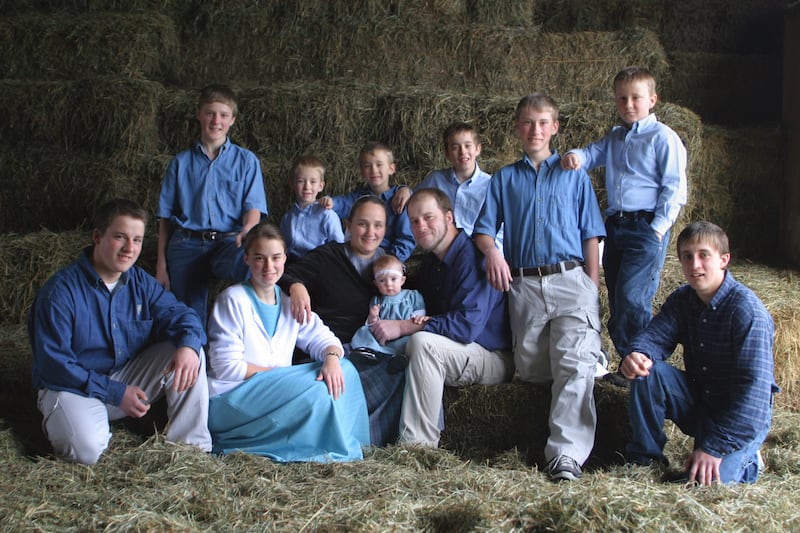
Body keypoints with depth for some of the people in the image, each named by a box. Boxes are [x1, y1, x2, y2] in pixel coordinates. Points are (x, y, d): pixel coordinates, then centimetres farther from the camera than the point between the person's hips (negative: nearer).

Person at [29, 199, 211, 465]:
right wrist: (116, 393, -23)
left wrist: (188, 344, -29)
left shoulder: (141, 282, 1)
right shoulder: (60, 291, -18)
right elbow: (54, 365, -19)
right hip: (74, 386, -5)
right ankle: (60, 421, 3)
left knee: (190, 353, -14)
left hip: (129, 377, 5)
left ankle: (190, 444, -7)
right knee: (87, 448, -34)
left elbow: (178, 313, -2)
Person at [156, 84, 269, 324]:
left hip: (229, 243, -2)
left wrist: (246, 232, -22)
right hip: (187, 245, 2)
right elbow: (165, 217, 13)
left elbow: (253, 207, 2)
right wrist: (161, 266, 6)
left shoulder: (246, 160, 12)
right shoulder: (181, 162, 16)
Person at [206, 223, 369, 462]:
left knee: (345, 369, -11)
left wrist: (332, 357, -16)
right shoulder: (233, 300, -10)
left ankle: (344, 446, -7)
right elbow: (226, 367, -15)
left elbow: (323, 338, 9)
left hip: (277, 387, 7)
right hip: (231, 397, -7)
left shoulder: (290, 301, 11)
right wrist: (281, 373, -17)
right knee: (316, 391, -29)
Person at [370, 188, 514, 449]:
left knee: (423, 342, -32)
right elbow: (431, 312, 15)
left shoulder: (473, 256, -17)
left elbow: (468, 323, -27)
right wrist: (417, 321, -12)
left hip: (497, 357, -9)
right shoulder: (431, 263, 12)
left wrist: (404, 326, -24)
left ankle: (417, 444, -30)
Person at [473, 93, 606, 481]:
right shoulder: (504, 179, 18)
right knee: (531, 371, 4)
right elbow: (484, 228, 11)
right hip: (524, 286, 3)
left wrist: (593, 288, 0)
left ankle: (567, 453, -23)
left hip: (571, 280, -2)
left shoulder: (574, 175, 14)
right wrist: (491, 251, -13)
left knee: (575, 365, -18)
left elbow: (590, 235, 10)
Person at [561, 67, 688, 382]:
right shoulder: (614, 139, 19)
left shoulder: (662, 137, -3)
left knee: (632, 299, -17)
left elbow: (675, 188, -6)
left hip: (646, 226, -7)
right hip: (615, 225, 7)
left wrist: (659, 228, -13)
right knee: (616, 301, 8)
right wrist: (575, 156, -12)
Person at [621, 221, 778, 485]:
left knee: (706, 481, -25)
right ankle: (644, 457, -5)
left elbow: (753, 387, -26)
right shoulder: (682, 299, 0)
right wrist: (636, 355, -39)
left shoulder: (747, 310, -21)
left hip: (745, 415, -5)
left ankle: (745, 461, 9)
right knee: (649, 372, -20)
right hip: (697, 402, 5)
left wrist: (714, 447, -29)